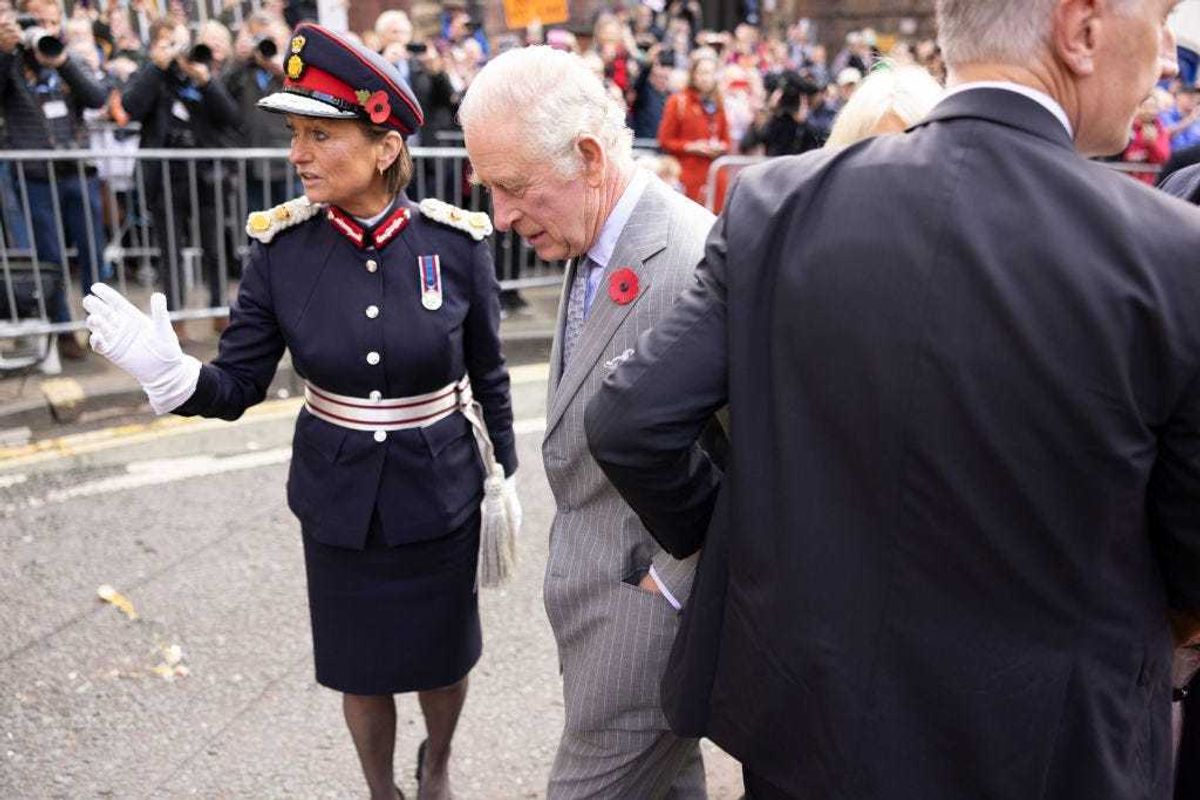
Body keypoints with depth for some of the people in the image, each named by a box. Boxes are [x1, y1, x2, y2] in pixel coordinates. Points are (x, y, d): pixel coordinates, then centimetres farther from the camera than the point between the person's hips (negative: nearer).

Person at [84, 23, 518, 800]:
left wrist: (505, 479, 3)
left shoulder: (456, 242, -14)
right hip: (338, 500, 1)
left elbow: (488, 375, -2)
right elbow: (238, 384, -8)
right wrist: (171, 373, -29)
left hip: (440, 494, 0)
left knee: (444, 657, 18)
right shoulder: (282, 245, -11)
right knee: (361, 669, 17)